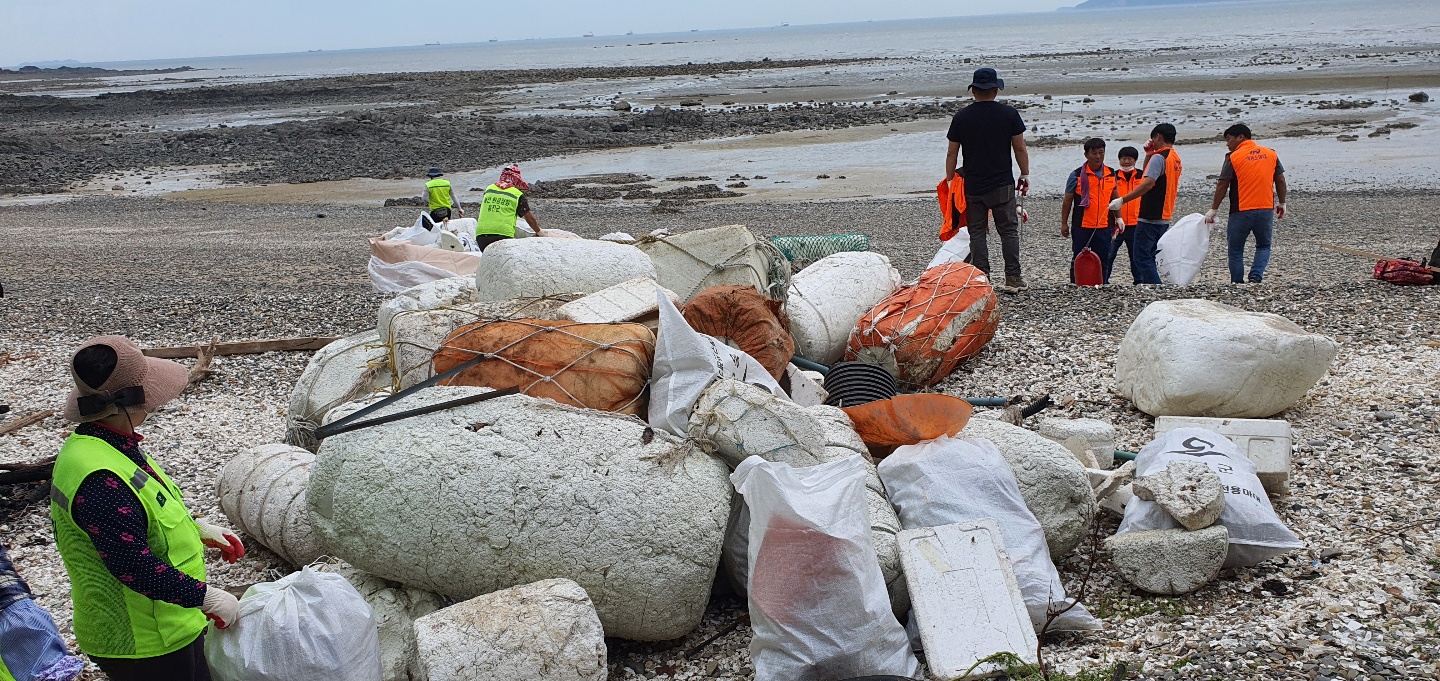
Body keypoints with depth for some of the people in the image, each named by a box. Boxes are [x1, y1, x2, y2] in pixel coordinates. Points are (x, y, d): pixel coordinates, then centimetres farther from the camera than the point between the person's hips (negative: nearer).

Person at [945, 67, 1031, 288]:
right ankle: (1013, 276, 5)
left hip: (972, 186, 1)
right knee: (1009, 230, 8)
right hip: (1002, 184, -1)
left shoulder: (961, 117, 0)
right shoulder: (1009, 113, -3)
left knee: (977, 232, 6)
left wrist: (950, 182, 11)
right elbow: (1020, 149, 0)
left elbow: (952, 154, 2)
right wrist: (1025, 176, 11)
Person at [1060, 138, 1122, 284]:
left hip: (1104, 227, 3)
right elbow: (1067, 201, 2)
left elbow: (1115, 198, 19)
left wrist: (1118, 218, 16)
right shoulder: (1077, 175, -3)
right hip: (1081, 226, -3)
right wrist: (1064, 223, 2)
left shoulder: (1111, 174, 7)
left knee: (1103, 261, 5)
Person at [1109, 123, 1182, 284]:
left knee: (1142, 256, -6)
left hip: (1150, 218, -9)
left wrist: (1122, 200, -28)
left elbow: (1148, 183, -26)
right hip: (1164, 218, 9)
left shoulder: (1159, 157, -14)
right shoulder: (1175, 158, 16)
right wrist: (1148, 155, 15)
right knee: (1149, 257, 15)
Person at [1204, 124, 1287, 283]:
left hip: (1241, 212, -4)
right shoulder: (1271, 154, 6)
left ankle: (1237, 284, 12)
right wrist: (1282, 203, 20)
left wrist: (1213, 210, 0)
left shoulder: (1233, 158, -7)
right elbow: (1280, 180, 9)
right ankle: (1256, 276, -2)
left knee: (1236, 250, 10)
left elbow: (1222, 186, -8)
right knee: (1264, 246, 18)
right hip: (1266, 210, 4)